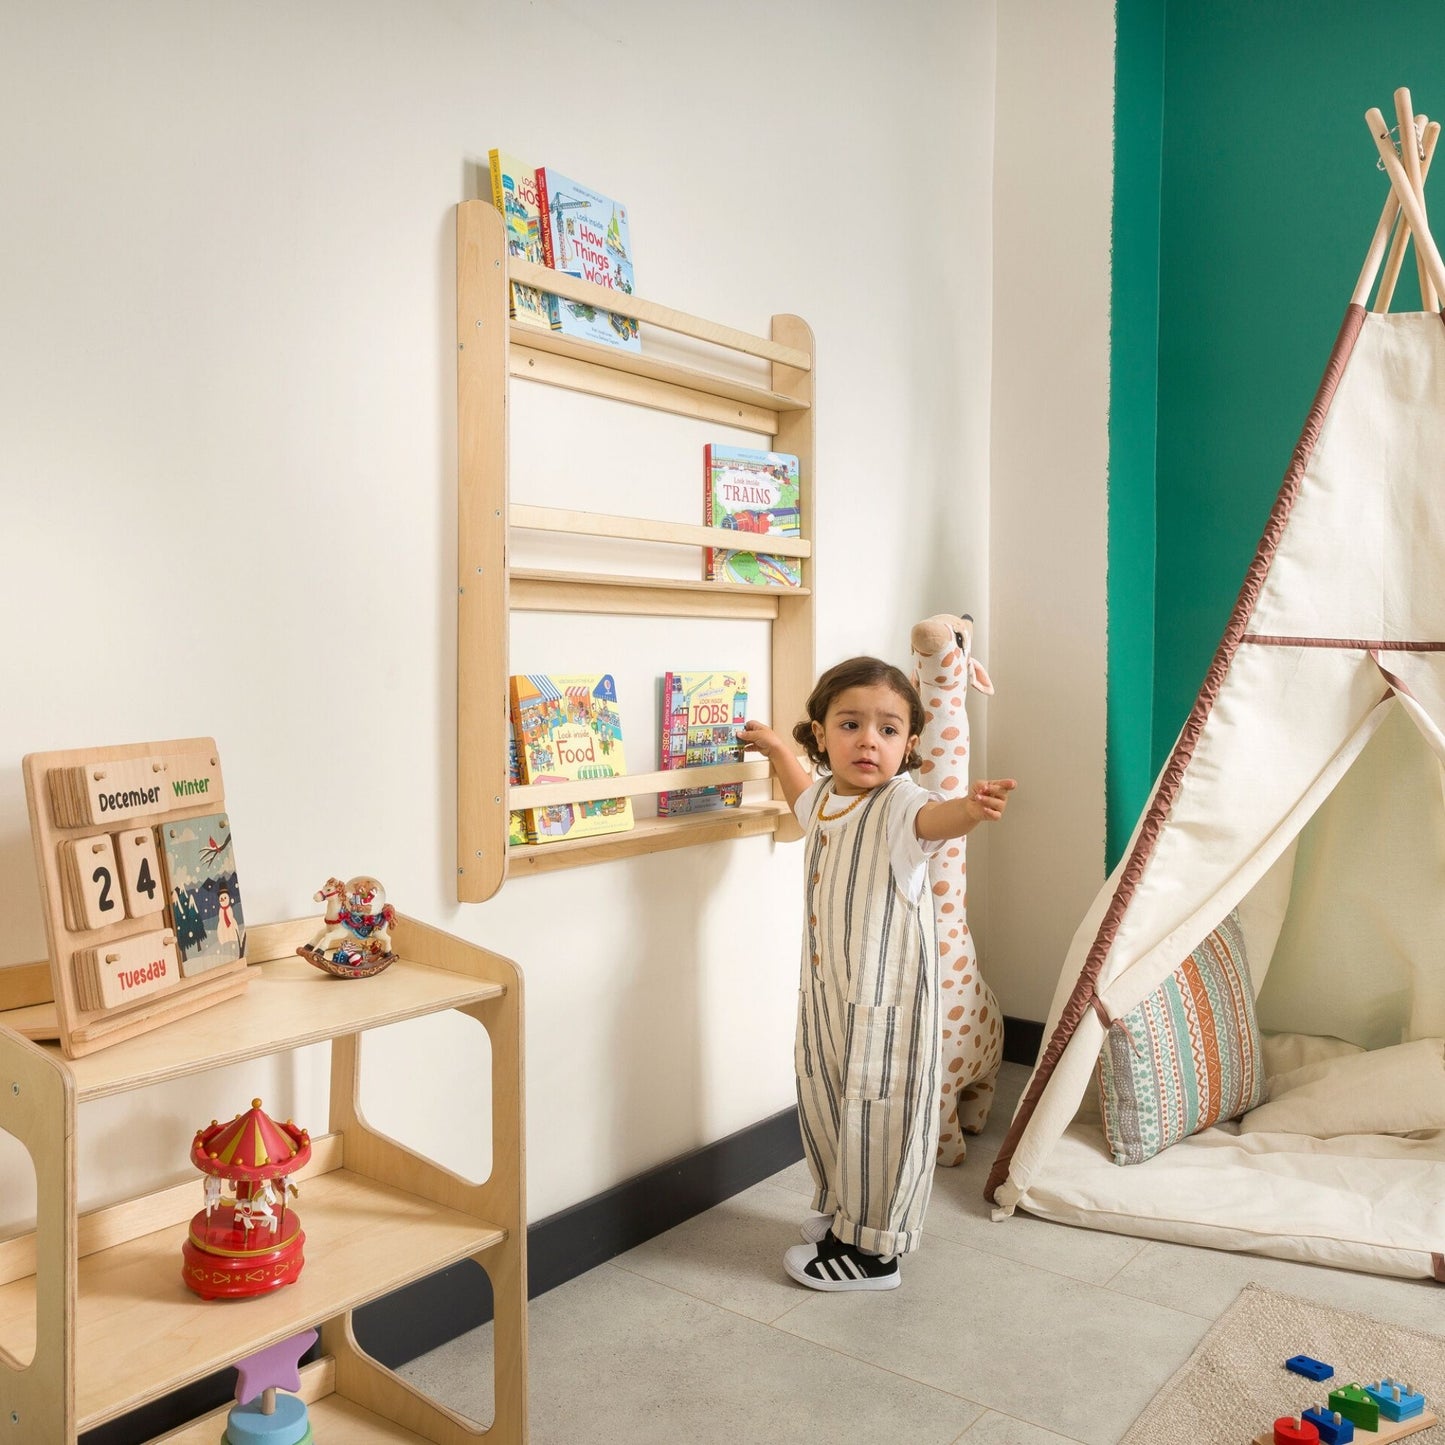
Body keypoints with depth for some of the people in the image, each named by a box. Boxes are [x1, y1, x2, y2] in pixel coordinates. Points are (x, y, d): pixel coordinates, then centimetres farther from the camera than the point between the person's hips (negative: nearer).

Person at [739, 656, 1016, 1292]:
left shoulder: (898, 804, -18)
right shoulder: (825, 798, 6)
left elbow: (932, 818, -43)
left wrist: (969, 808, -63)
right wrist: (774, 746, 40)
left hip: (885, 1000, -8)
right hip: (826, 993, 8)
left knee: (875, 1115, 2)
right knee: (822, 1106, 20)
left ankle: (871, 1250, 21)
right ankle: (842, 1210, 42)